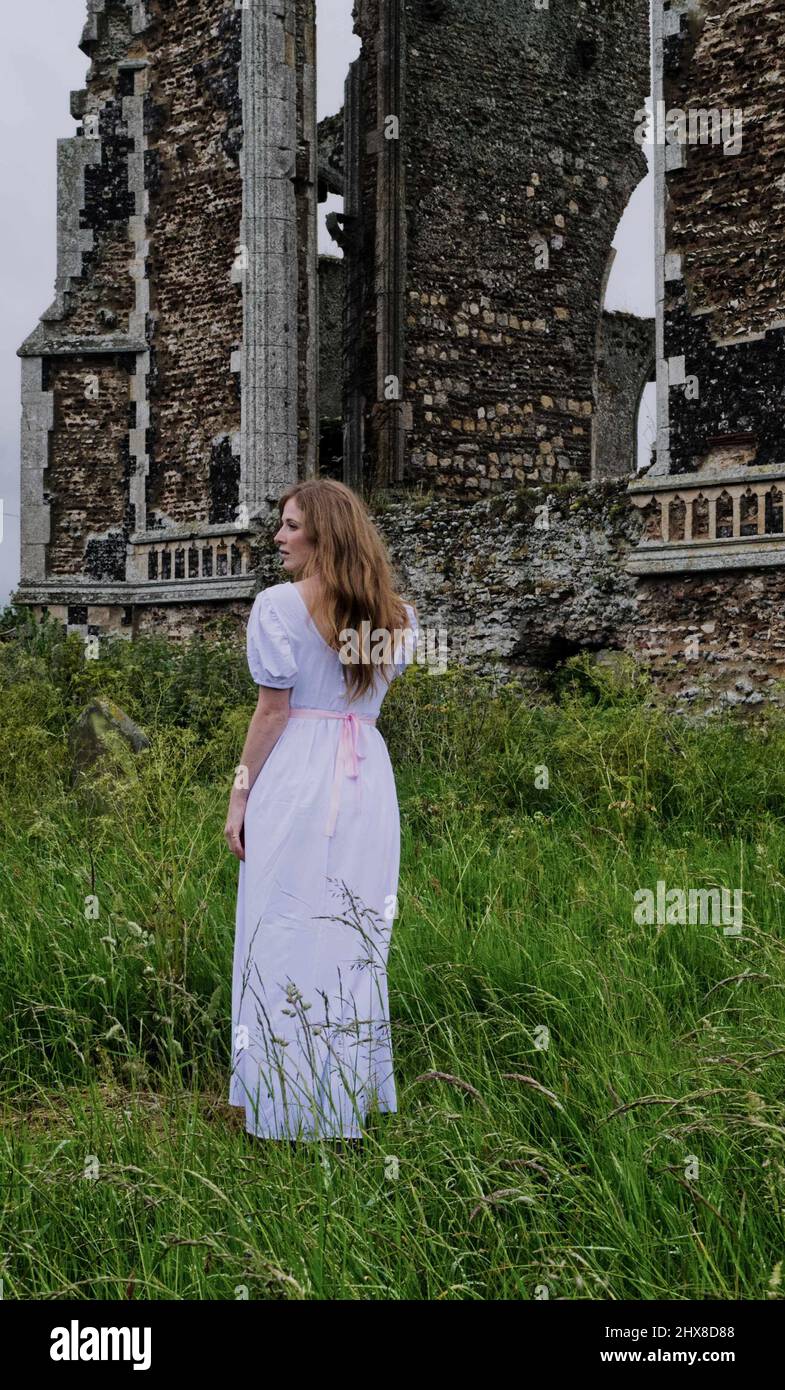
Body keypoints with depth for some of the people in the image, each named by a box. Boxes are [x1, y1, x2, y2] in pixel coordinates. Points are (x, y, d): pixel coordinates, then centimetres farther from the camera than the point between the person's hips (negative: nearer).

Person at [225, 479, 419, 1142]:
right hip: (368, 780, 5)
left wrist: (242, 792, 0)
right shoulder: (394, 615, 9)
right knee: (356, 935, 12)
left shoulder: (279, 605, -7)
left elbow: (273, 711, -8)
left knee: (287, 935, 3)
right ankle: (351, 1098, 22)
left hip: (295, 776, -5)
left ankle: (291, 1109, 10)